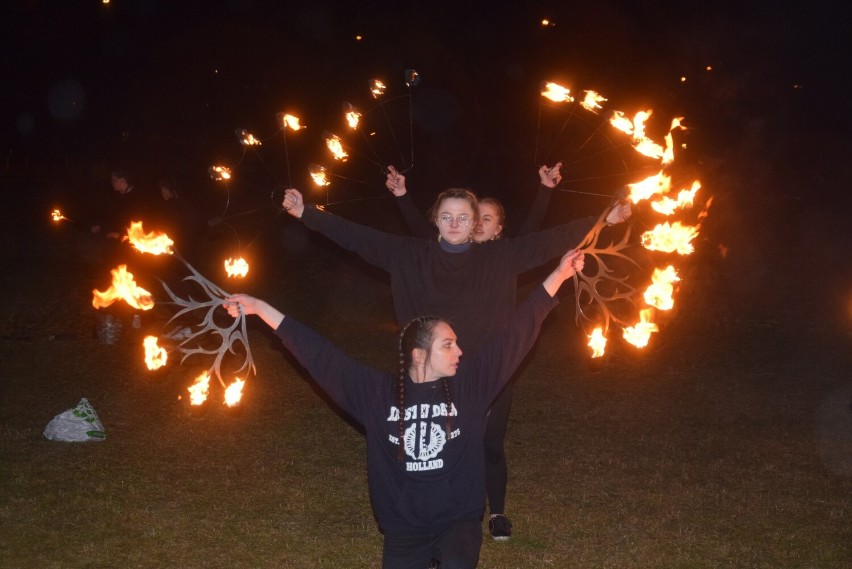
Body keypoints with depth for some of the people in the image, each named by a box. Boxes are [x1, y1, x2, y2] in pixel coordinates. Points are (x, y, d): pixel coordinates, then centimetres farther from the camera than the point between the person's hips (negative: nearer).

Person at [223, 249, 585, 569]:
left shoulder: (469, 385, -2)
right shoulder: (378, 393, -4)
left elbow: (514, 335, -4)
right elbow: (321, 356, -4)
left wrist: (558, 275, -6)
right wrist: (260, 309, -5)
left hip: (459, 521, -1)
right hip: (404, 527, 2)